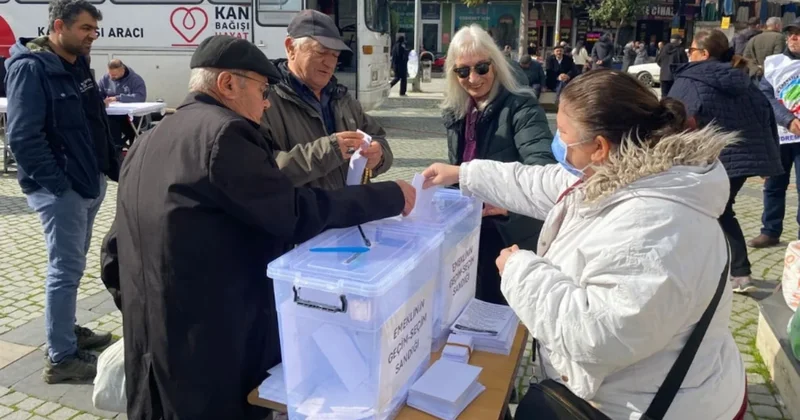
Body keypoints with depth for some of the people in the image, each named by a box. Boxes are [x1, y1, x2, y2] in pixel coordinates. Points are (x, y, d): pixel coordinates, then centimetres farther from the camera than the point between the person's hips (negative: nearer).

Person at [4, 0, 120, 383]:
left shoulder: (78, 65, 11)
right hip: (59, 189, -9)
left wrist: (114, 167, 11)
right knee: (65, 269, -3)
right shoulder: (30, 68, -14)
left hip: (89, 182, 9)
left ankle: (68, 333, 33)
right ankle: (61, 358, 8)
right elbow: (23, 137, -20)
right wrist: (58, 184, -21)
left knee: (71, 266, 18)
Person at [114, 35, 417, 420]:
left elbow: (116, 253, 15)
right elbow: (298, 213, -21)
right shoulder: (223, 132, -17)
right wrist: (392, 197, -10)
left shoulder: (147, 143, 12)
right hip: (212, 358, -9)